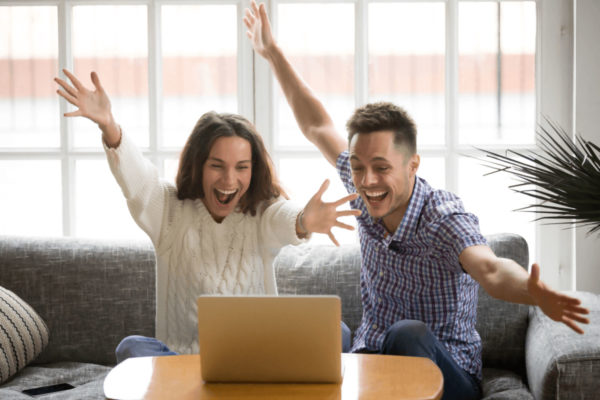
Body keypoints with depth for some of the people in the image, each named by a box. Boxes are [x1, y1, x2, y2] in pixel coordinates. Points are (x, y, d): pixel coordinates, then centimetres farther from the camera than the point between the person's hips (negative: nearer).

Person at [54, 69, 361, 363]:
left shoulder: (262, 213, 4)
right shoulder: (169, 209, 4)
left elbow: (282, 219, -21)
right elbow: (136, 177, -16)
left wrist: (304, 222, -47)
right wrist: (109, 127, -38)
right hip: (179, 359, 0)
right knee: (133, 348, -30)